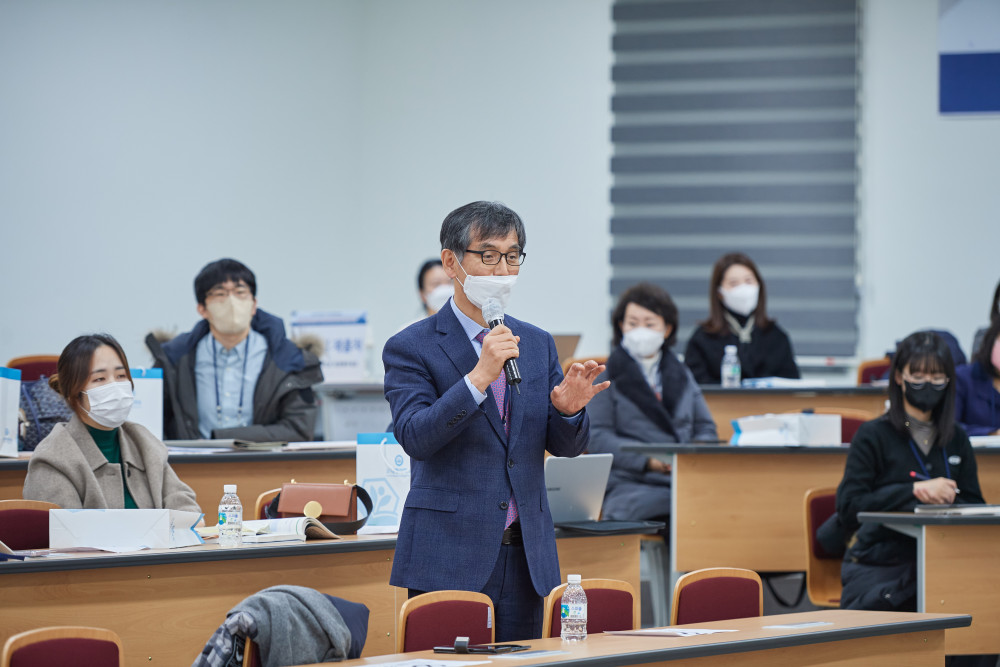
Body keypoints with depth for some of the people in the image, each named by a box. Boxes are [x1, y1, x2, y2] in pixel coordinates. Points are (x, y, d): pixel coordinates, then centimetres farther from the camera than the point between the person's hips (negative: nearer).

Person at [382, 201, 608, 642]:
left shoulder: (538, 344, 13)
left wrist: (569, 409, -11)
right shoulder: (411, 348, -2)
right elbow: (414, 437, -16)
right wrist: (479, 377, -25)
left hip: (526, 558, 5)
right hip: (448, 559, -5)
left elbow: (566, 447, 12)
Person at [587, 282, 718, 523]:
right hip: (630, 483, -4)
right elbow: (595, 437, 0)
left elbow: (705, 428, 22)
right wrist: (647, 460, -14)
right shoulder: (605, 376, 11)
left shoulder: (682, 375, 25)